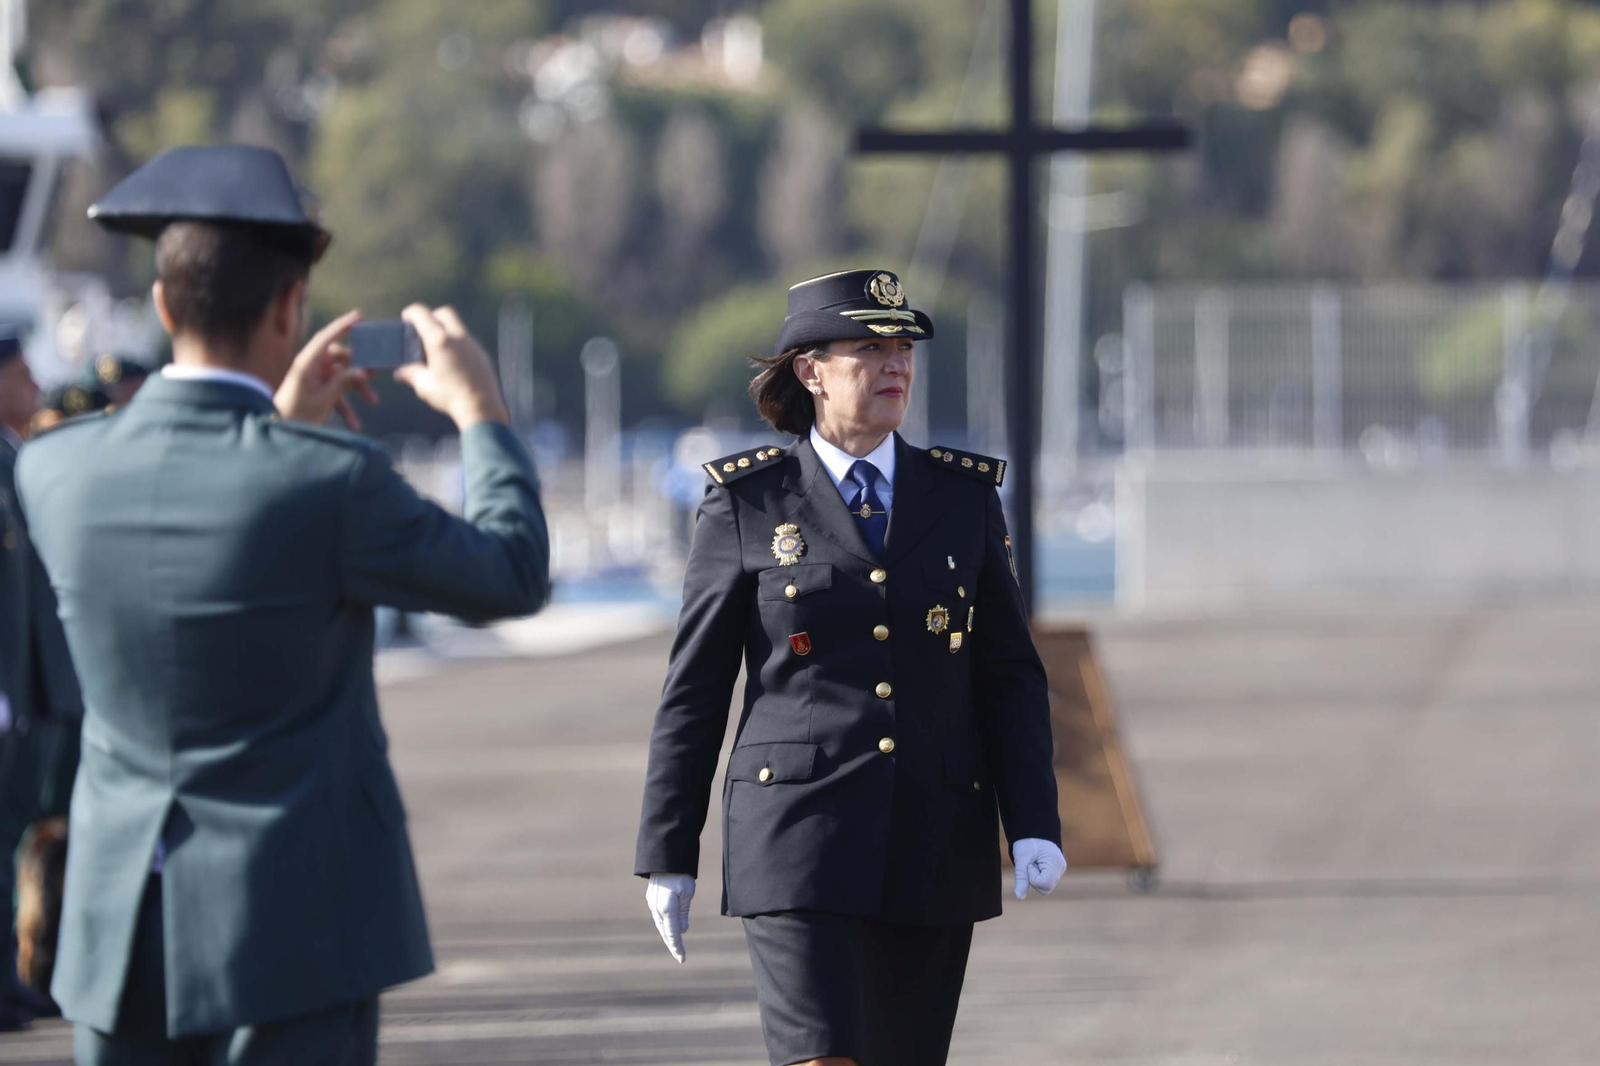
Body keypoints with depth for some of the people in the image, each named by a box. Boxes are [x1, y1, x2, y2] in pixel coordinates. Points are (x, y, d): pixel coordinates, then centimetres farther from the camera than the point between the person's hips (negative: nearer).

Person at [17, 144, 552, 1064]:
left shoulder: (57, 470, -2)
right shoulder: (332, 483, -16)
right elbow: (514, 579, -1)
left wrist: (281, 425, 27)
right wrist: (480, 411, 13)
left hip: (121, 922, 5)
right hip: (295, 926, -5)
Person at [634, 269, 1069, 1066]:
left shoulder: (964, 497, 9)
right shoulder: (747, 503, 1)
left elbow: (1010, 676, 8)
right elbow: (693, 691, 4)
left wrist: (1034, 827, -5)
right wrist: (667, 856, 3)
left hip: (937, 848, 3)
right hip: (800, 841, -3)